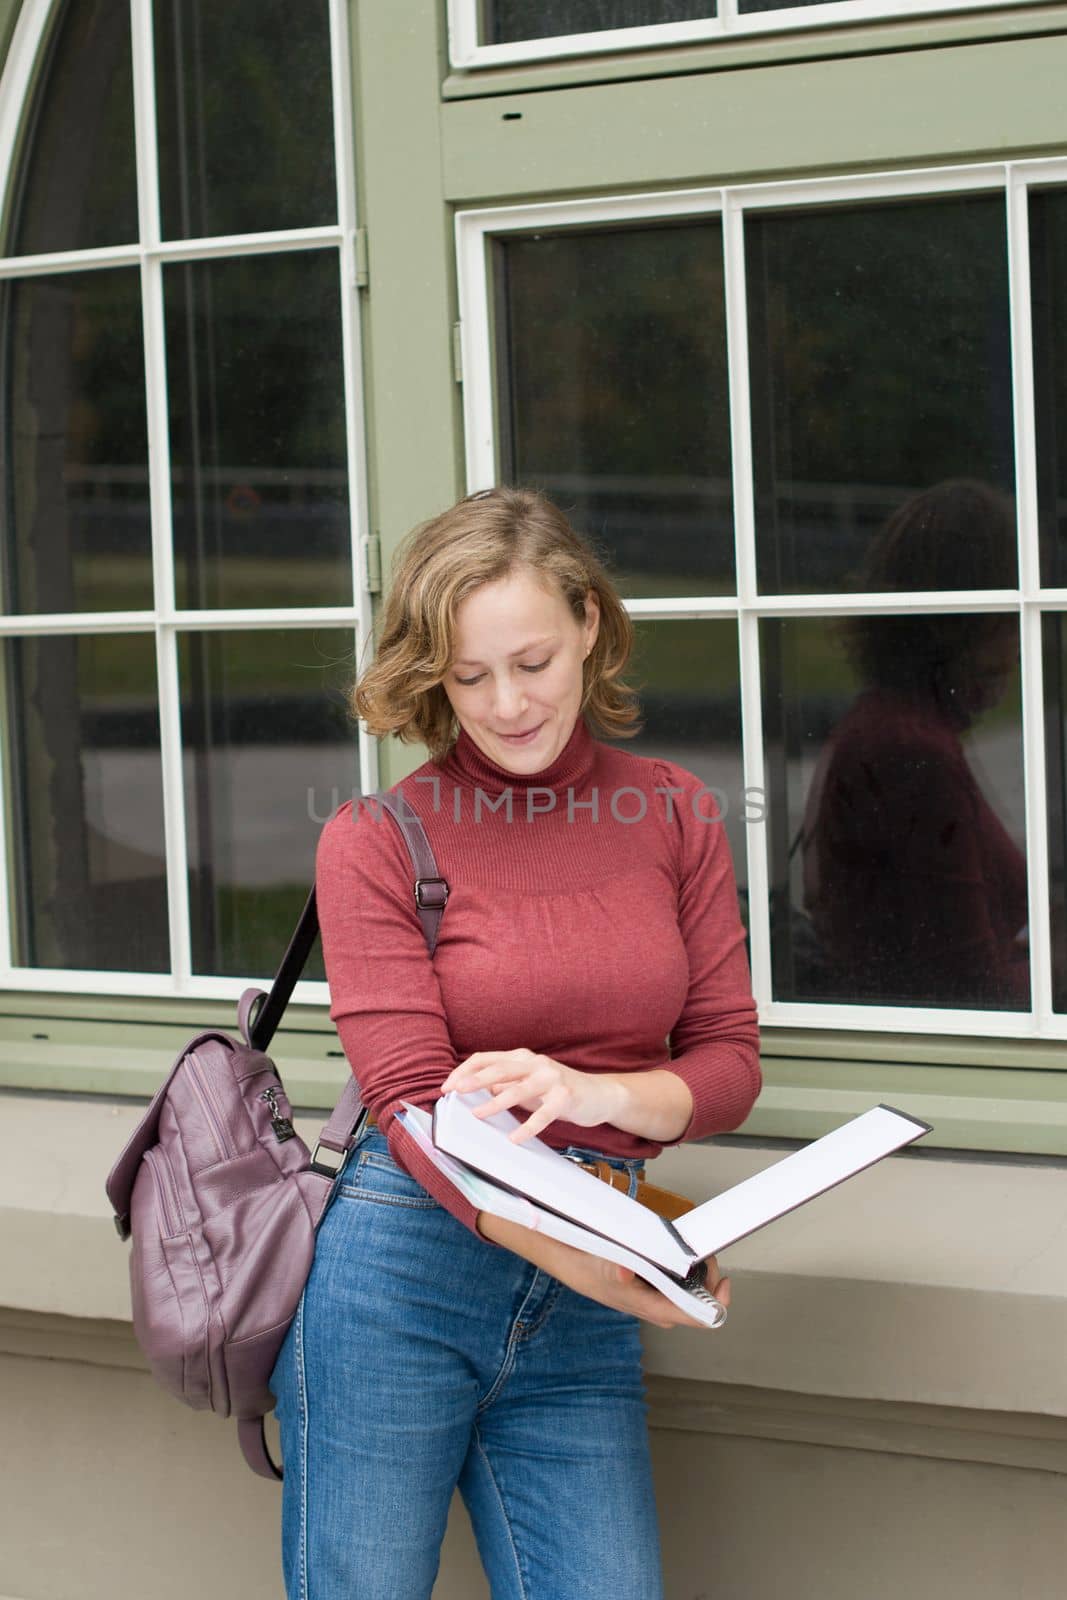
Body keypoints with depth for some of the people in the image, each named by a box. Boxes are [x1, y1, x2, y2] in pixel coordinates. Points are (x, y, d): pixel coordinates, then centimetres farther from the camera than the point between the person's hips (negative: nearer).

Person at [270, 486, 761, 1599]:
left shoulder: (673, 813, 10)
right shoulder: (376, 840, -1)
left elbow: (730, 1065, 9)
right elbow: (414, 1108, -9)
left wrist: (596, 1093, -14)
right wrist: (585, 1260, -25)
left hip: (578, 1330, 3)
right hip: (403, 1269, -3)